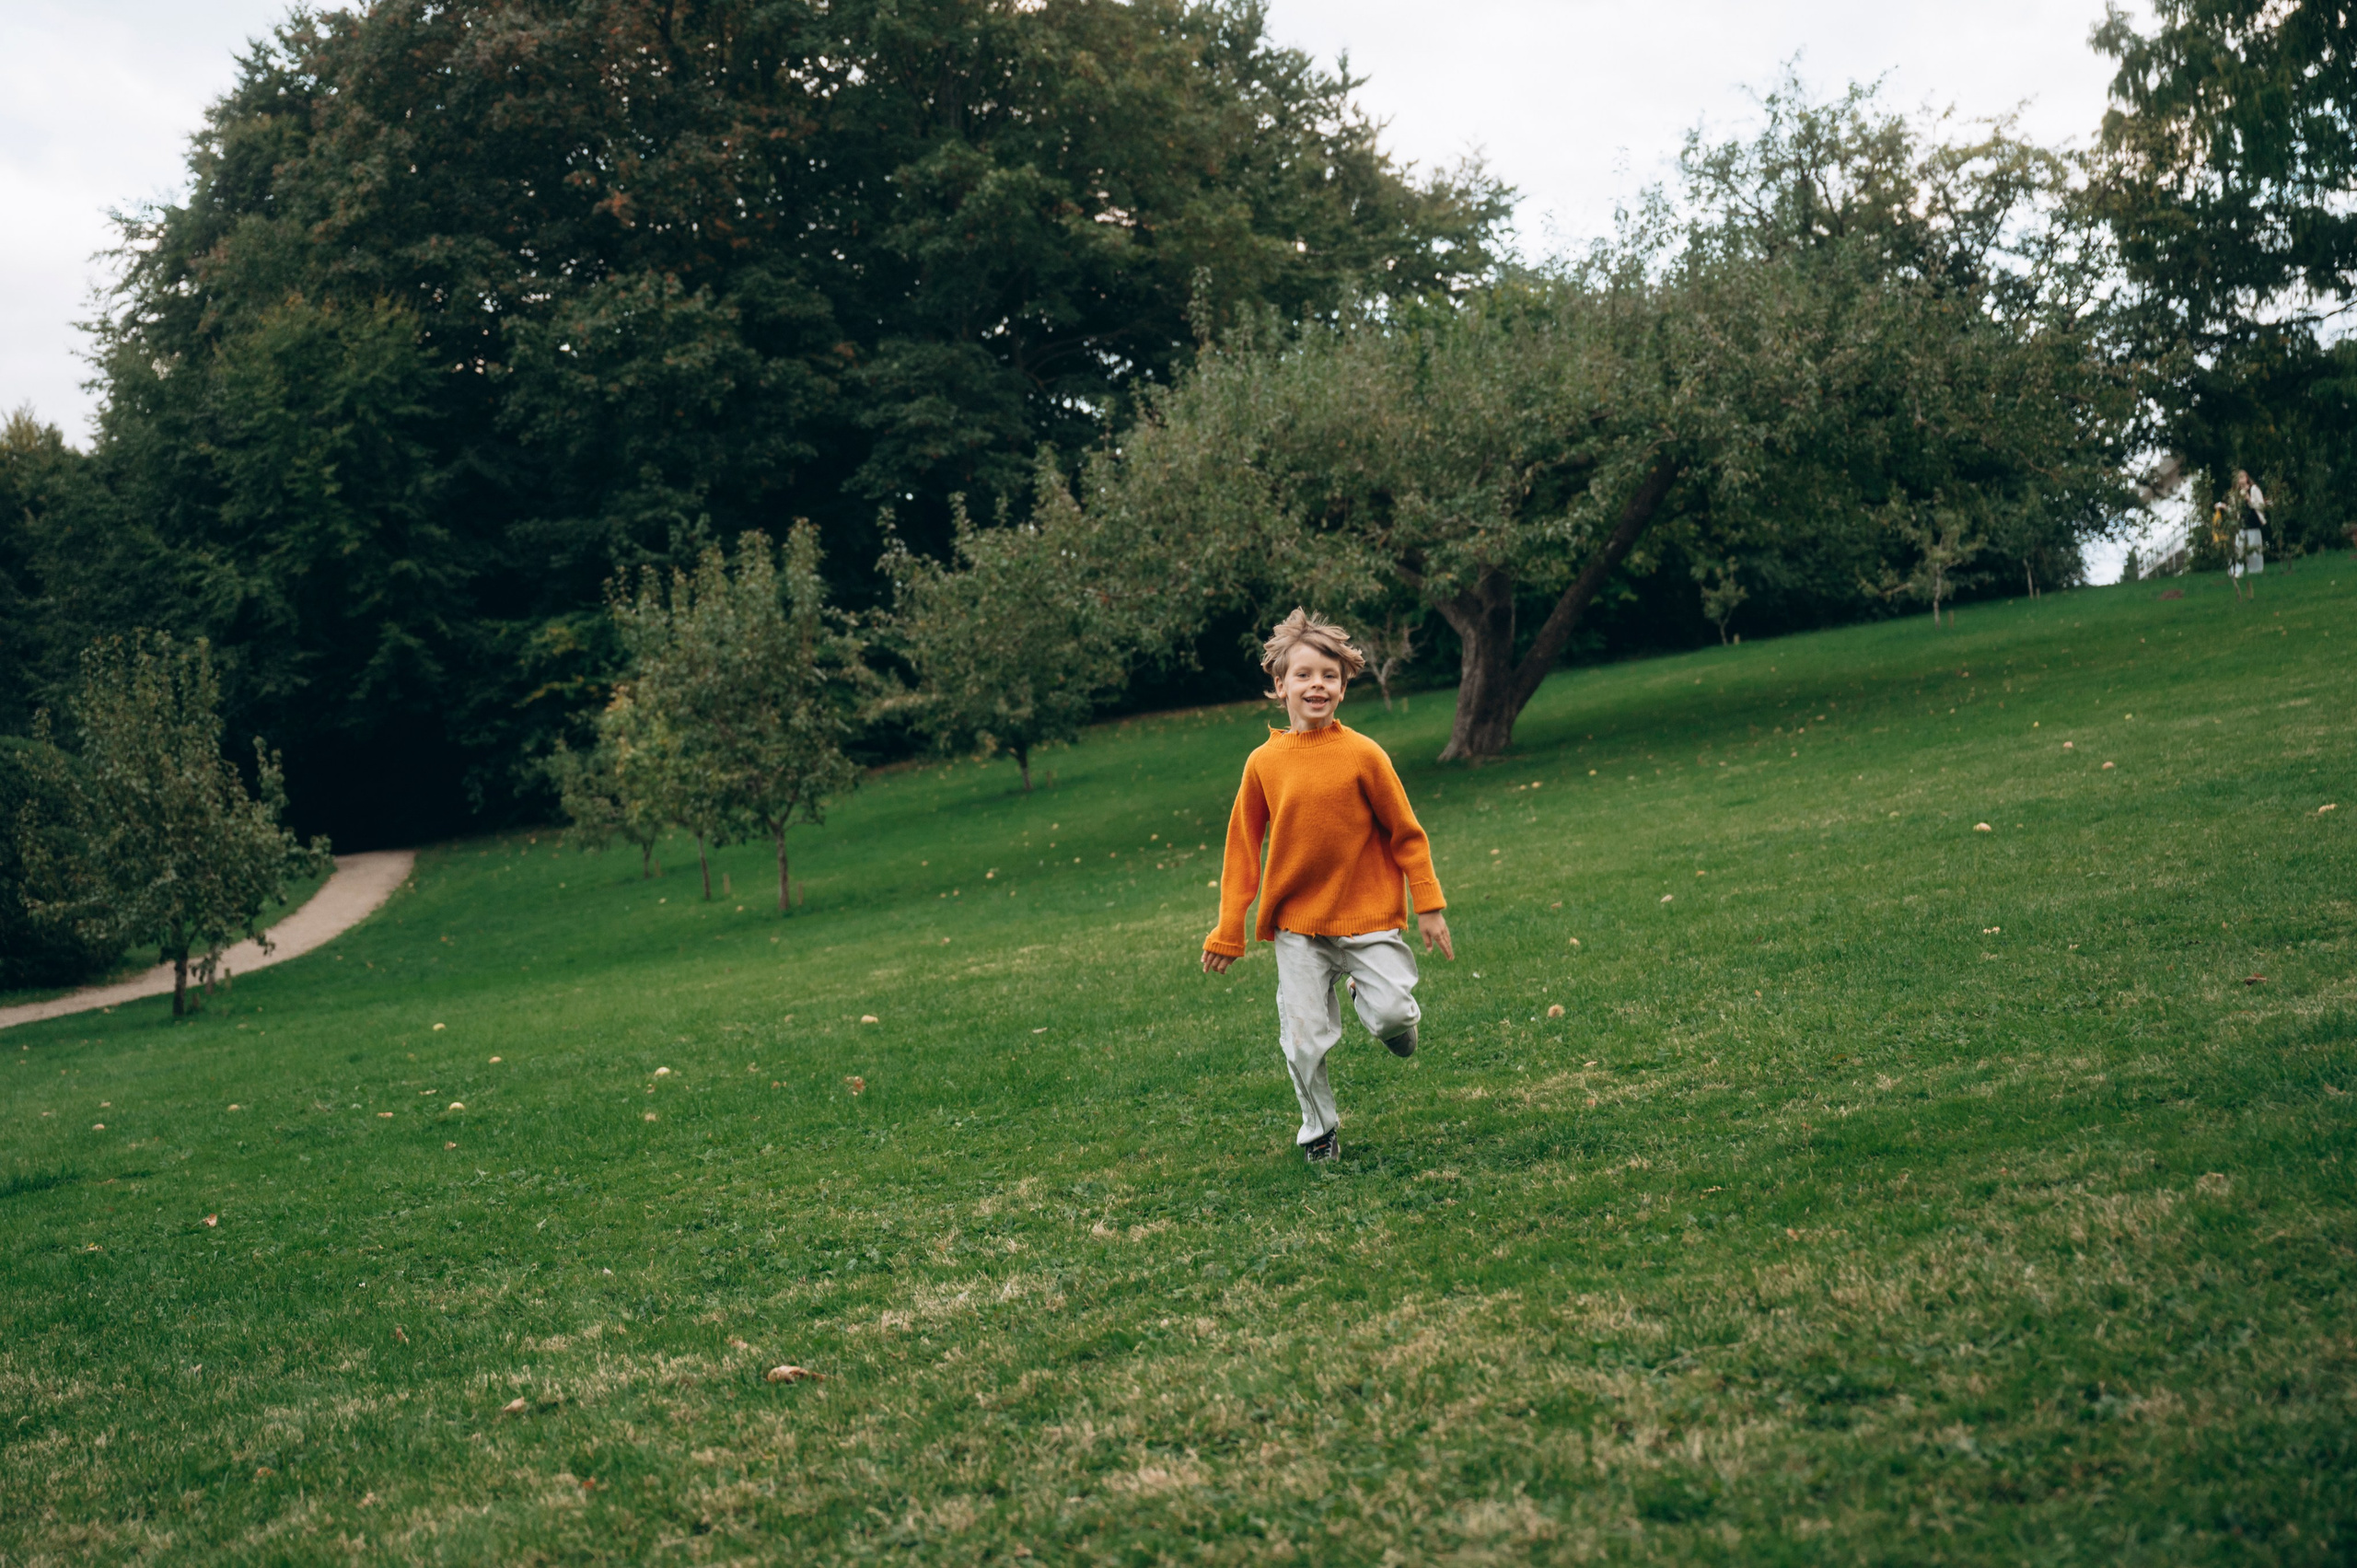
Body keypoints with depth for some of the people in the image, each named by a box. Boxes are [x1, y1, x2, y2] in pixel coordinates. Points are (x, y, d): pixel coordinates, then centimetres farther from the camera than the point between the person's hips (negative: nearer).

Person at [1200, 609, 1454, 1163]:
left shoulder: (1362, 754, -7)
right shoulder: (1264, 762, -2)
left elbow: (1405, 833, 1)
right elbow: (1243, 849, 5)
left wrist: (1429, 906, -1)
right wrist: (1228, 933, 6)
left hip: (1368, 914, -1)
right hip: (1297, 923, 1)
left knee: (1391, 1015, -12)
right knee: (1304, 1039, 1)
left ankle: (1382, 1007, 25)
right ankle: (1319, 1129, 25)